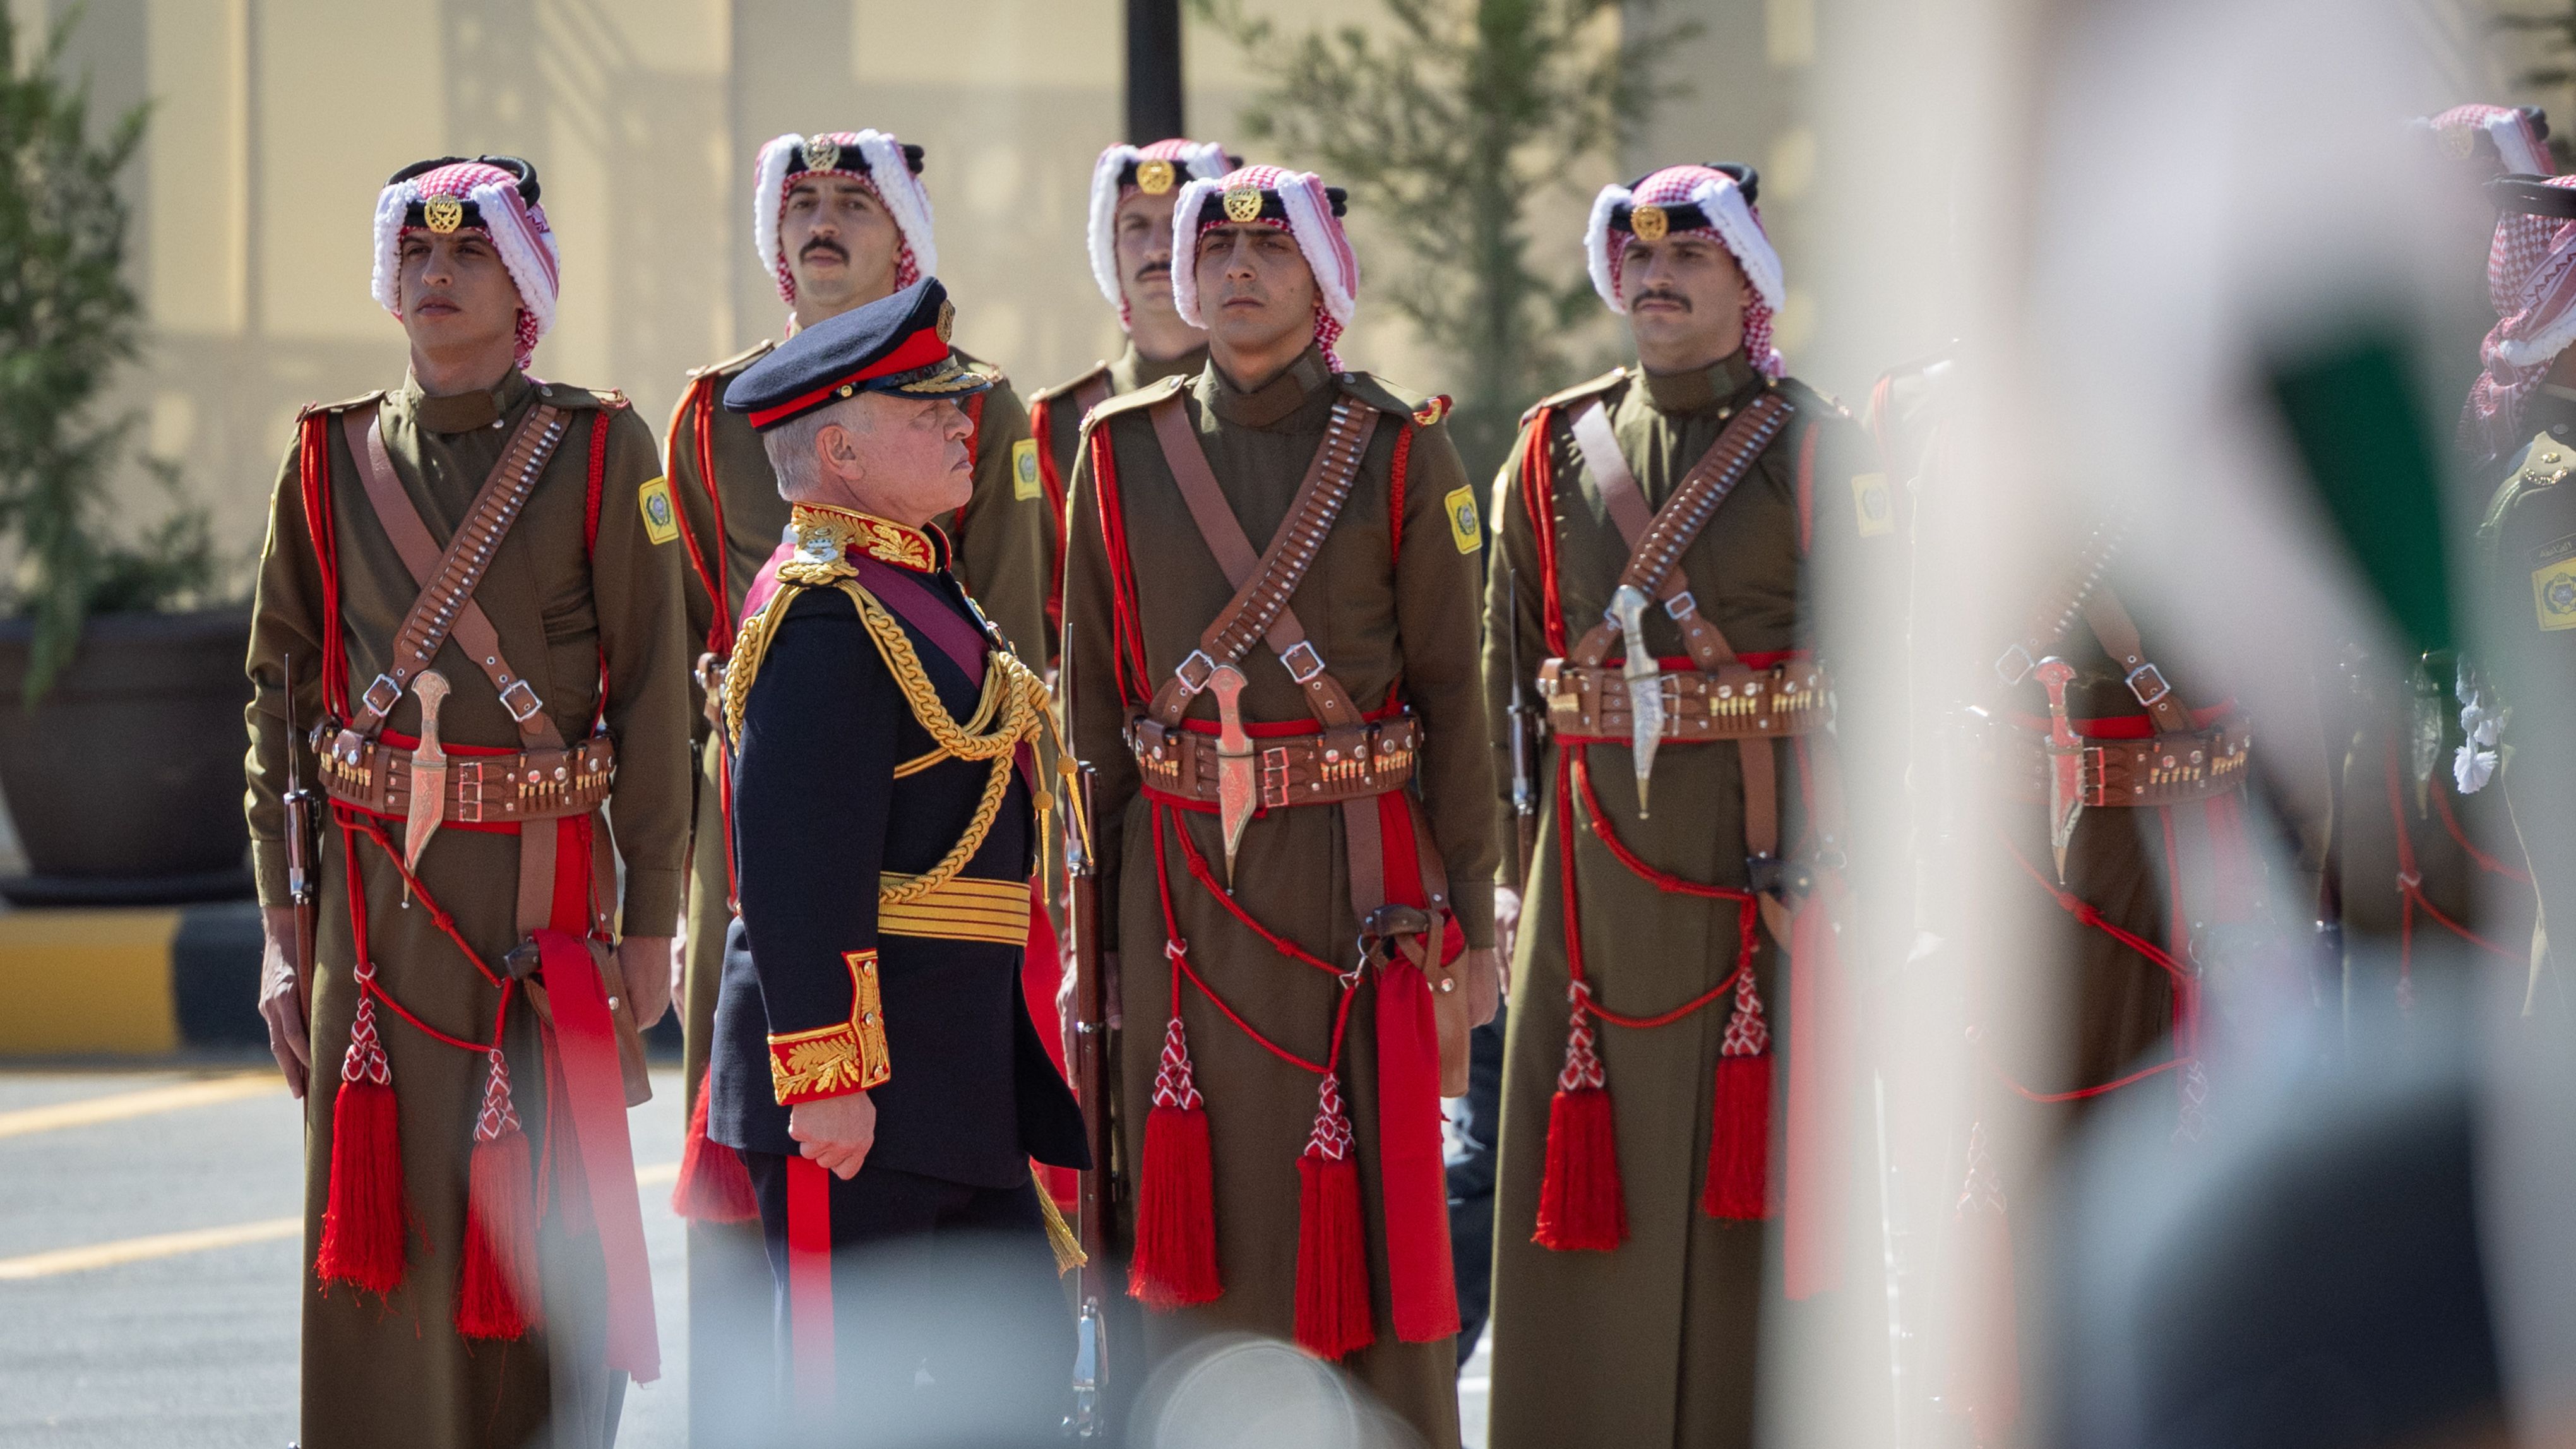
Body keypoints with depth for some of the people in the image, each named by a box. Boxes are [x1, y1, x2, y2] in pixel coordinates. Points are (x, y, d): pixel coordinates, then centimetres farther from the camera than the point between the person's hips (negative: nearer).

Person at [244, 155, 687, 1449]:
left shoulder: (602, 452, 0)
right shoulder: (332, 459, 7)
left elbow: (652, 696, -1)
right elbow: (280, 698, 8)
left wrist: (650, 925, -4)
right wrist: (284, 935, 3)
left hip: (545, 896, -2)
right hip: (381, 901, 2)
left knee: (545, 1240, 1)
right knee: (384, 1247, 0)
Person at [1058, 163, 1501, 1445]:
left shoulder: (1401, 450, -1)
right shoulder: (1123, 451, 5)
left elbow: (1452, 700, -1)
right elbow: (1093, 700, 9)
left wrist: (1465, 932, -4)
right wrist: (1093, 928, 6)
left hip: (1356, 884, -2)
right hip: (1184, 890, 2)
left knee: (1374, 1206, -2)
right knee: (1199, 1221, 5)